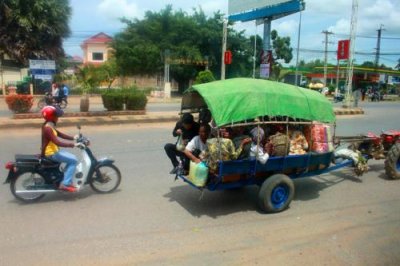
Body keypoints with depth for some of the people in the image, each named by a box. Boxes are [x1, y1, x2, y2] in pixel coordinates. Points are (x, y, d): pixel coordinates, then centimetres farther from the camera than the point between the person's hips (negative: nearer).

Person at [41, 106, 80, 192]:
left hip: (53, 151, 10)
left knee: (71, 158, 17)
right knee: (73, 160, -12)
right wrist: (73, 145, -29)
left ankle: (67, 181, 18)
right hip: (51, 153, -10)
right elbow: (58, 143, -30)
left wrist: (73, 138, 4)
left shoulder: (49, 126, 9)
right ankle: (65, 184, -12)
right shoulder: (47, 128, -24)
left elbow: (60, 134, 15)